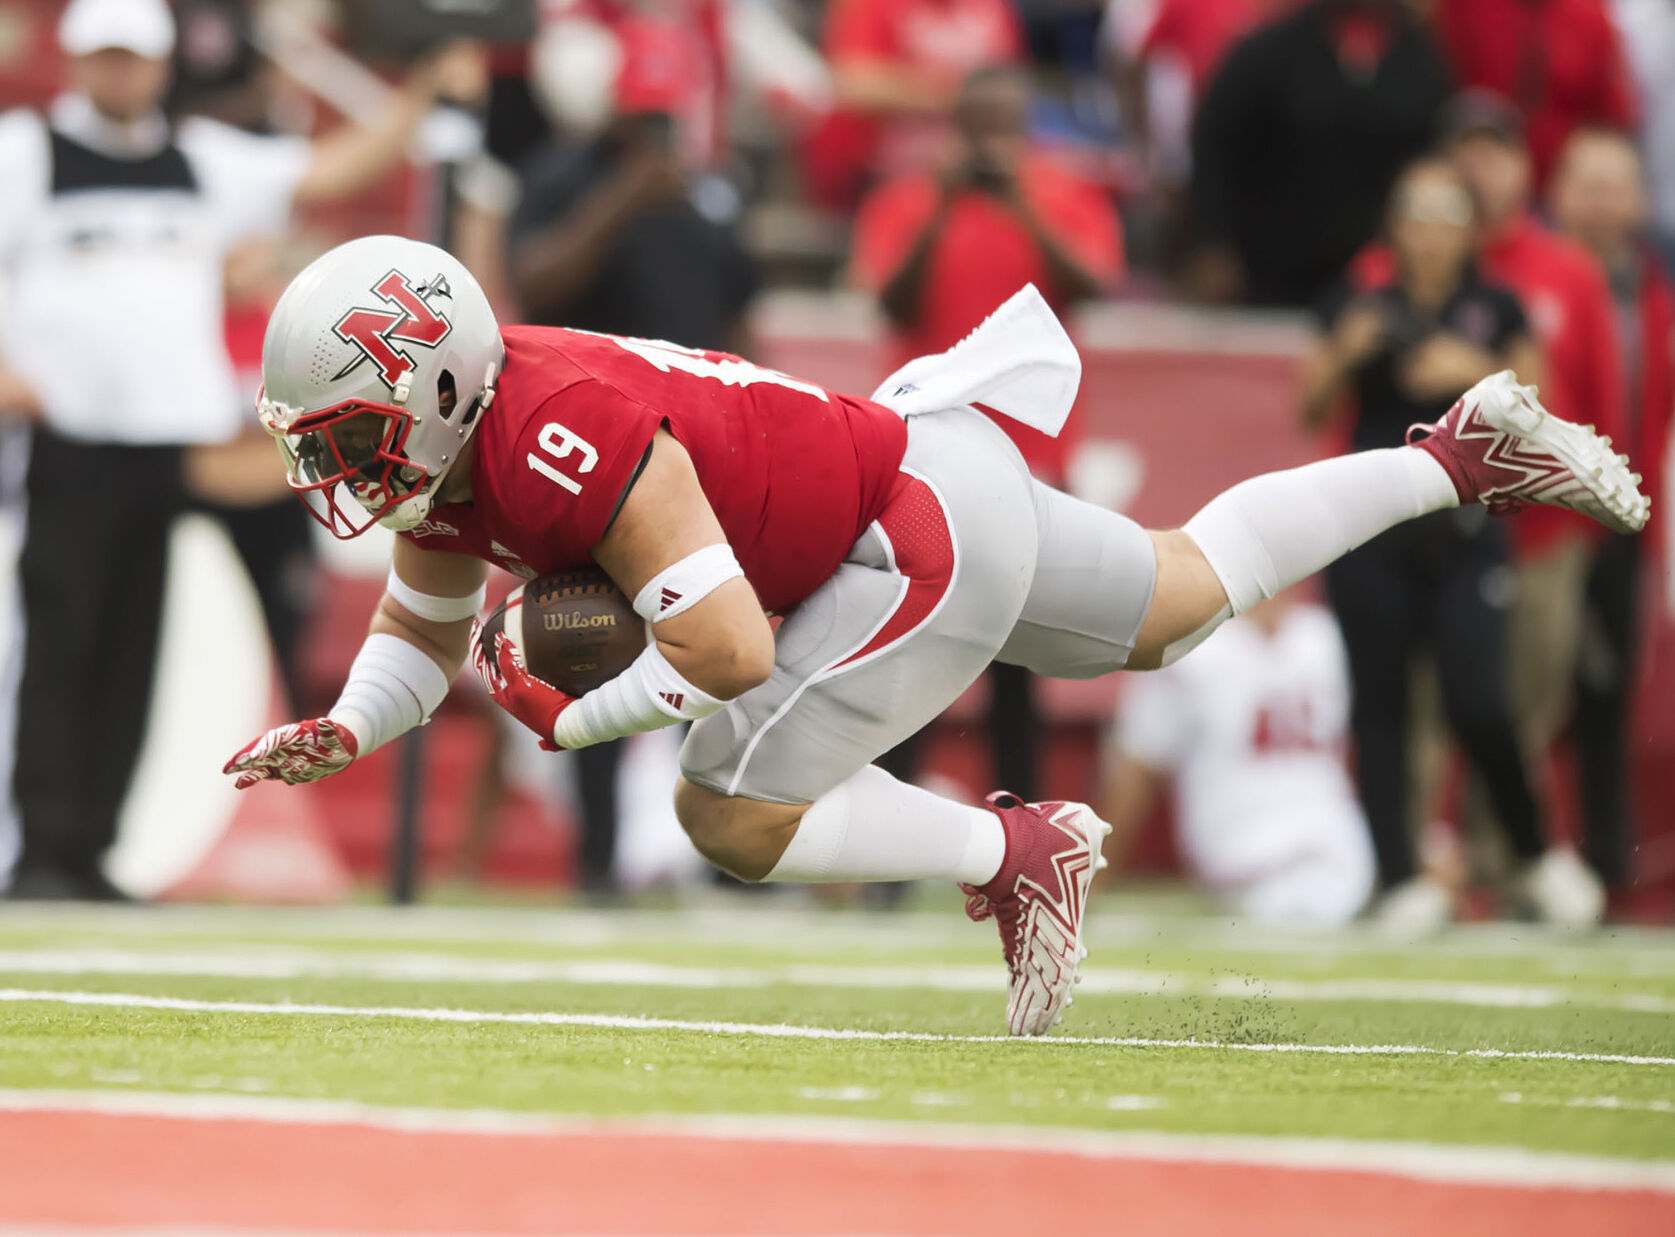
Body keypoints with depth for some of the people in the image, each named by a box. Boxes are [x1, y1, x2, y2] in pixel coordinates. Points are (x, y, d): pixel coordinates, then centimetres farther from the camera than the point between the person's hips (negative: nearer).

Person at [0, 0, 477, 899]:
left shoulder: (206, 161, 19)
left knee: (129, 655, 1)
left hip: (172, 444, 4)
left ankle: (88, 855, 5)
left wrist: (422, 97, 10)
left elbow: (330, 173, 19)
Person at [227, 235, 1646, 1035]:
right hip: (943, 478, 9)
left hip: (928, 524, -9)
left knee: (734, 813, -11)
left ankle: (1012, 851, 3)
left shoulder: (565, 446, -32)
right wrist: (342, 733, -7)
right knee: (1183, 598, 28)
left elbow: (733, 653, -33)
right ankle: (1464, 454, 37)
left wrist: (571, 718, -20)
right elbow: (426, 639, 11)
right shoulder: (452, 445, -4)